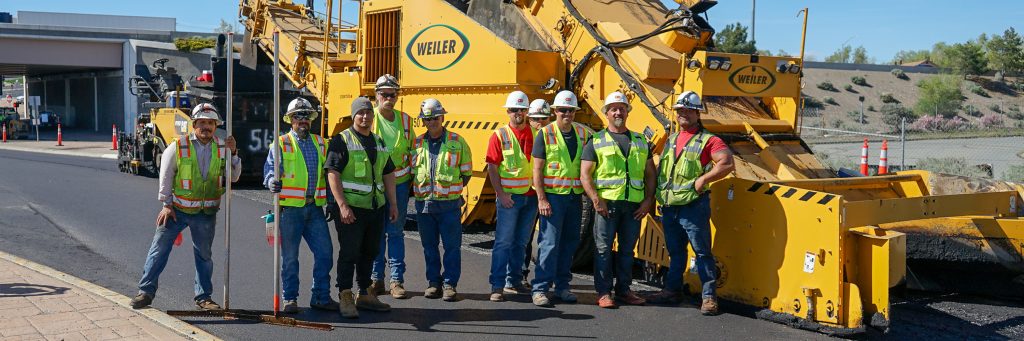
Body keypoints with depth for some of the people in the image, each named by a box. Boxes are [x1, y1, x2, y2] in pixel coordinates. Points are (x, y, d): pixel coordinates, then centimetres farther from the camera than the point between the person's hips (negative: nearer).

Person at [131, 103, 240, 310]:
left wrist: (233, 154, -11)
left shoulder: (221, 148, 1)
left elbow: (234, 177, 2)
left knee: (204, 255, 12)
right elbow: (165, 175, -2)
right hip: (177, 209, -2)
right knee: (159, 249, -2)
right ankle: (146, 291, 7)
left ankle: (203, 297, 23)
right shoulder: (178, 146, -8)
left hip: (206, 213, 3)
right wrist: (166, 204, -3)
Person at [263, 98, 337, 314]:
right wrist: (272, 182, -30)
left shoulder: (319, 143, 15)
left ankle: (321, 297, 13)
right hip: (291, 207, -4)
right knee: (290, 256, 2)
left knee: (325, 252, 1)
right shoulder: (281, 143, 2)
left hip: (315, 207, 4)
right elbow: (270, 167, -8)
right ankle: (290, 299, 13)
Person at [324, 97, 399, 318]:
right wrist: (342, 205, -21)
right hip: (351, 208, -7)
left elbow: (388, 174, 20)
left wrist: (392, 204, 14)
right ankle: (345, 298, 3)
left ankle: (365, 295, 25)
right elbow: (332, 174, -14)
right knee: (349, 253, -4)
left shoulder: (379, 142, 14)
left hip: (376, 207, 7)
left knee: (370, 252, 13)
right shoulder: (342, 140, -7)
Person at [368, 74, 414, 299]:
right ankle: (376, 279, 14)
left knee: (396, 232, 3)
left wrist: (413, 177, 12)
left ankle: (397, 280, 8)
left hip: (399, 182, 2)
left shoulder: (404, 120, 7)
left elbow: (412, 149, 16)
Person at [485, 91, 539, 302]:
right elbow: (492, 168, -5)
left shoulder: (535, 134, 8)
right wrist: (501, 194, -12)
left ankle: (513, 282, 21)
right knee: (503, 242, -5)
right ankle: (497, 286, -2)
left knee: (521, 242, 11)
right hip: (509, 197, -4)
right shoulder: (500, 136, -2)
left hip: (531, 196, 4)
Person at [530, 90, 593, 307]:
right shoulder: (545, 134, -3)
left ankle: (562, 286, 19)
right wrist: (541, 199, -13)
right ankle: (540, 289, -3)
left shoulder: (584, 134, 9)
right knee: (549, 242, -7)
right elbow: (537, 169, -6)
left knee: (570, 242, 9)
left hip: (575, 196, 5)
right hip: (552, 196, -4)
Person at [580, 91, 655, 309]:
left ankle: (623, 290, 19)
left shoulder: (641, 142, 16)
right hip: (607, 203, -3)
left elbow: (650, 174, 17)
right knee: (603, 248, -3)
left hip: (634, 205, 3)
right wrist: (595, 199, -13)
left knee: (627, 249, 9)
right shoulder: (596, 141, 5)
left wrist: (648, 200, 4)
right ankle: (603, 293, 4)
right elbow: (585, 175, -1)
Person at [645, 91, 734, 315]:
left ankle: (708, 296, 1)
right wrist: (656, 193, 13)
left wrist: (703, 179, -20)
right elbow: (660, 168, 25)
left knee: (702, 251, -3)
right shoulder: (671, 139, 17)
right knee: (675, 251, 16)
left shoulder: (708, 140, -5)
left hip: (693, 206, -7)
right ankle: (672, 290, 25)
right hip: (669, 206, 7)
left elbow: (728, 164, -16)